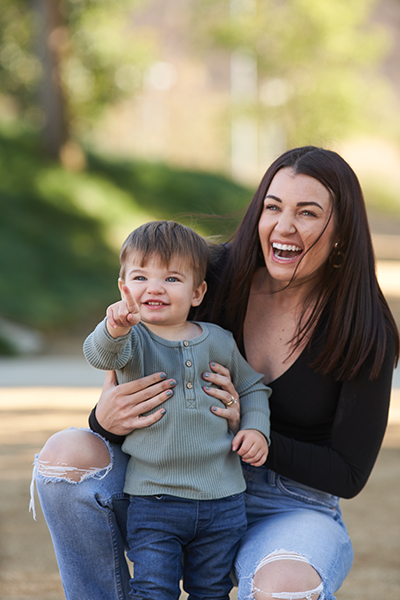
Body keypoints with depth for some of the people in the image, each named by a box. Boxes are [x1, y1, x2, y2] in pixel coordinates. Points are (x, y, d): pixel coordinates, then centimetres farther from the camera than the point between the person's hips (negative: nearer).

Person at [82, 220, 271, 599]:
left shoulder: (218, 342, 5)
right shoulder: (133, 340, -5)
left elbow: (251, 387, 21)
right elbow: (100, 355, -28)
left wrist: (256, 428, 3)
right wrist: (115, 330, -50)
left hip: (222, 501, 3)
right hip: (154, 500, -3)